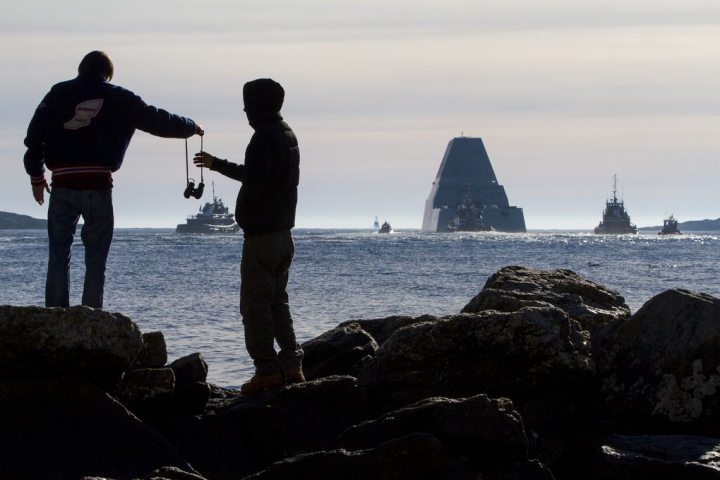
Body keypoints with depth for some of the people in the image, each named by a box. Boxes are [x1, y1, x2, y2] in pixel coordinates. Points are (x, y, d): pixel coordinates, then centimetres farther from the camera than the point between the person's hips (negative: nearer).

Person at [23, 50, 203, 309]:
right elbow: (158, 121, 11)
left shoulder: (58, 94, 10)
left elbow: (34, 135, 8)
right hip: (98, 186, -1)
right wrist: (191, 128, 29)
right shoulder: (119, 98, 5)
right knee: (96, 262, 5)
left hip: (62, 186, 2)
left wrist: (36, 176, 18)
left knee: (58, 258, 8)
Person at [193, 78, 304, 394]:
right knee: (278, 302, 15)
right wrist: (216, 164, 39)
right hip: (283, 234, 9)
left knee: (255, 305, -5)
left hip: (260, 234, -9)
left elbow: (256, 182, -24)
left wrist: (242, 212, -5)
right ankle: (291, 366, 11)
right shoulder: (287, 135, 16)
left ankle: (267, 370, -8)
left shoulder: (264, 137, -15)